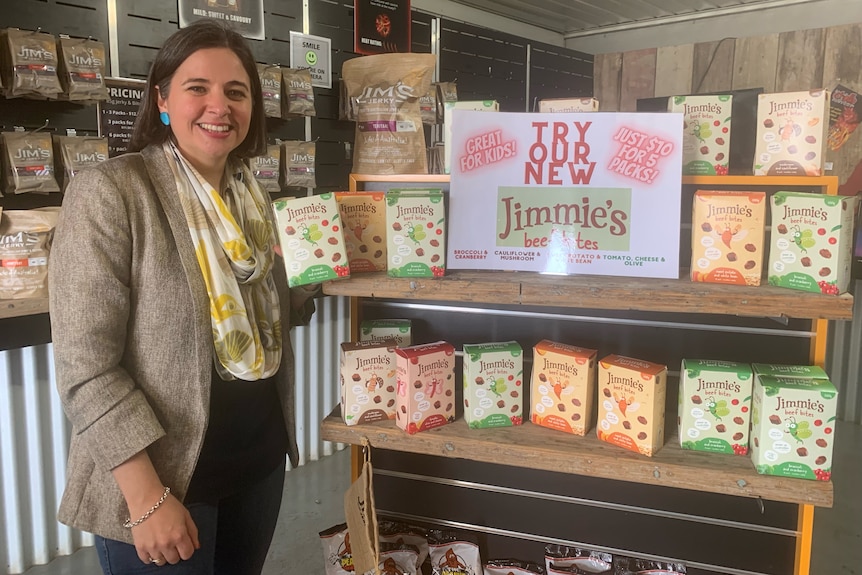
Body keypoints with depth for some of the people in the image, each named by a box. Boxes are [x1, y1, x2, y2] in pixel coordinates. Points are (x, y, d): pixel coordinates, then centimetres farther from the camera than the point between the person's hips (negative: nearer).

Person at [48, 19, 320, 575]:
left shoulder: (252, 195, 5)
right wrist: (147, 499, -20)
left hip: (261, 460, 7)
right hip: (162, 479, -6)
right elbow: (85, 367, -18)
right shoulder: (110, 192, -15)